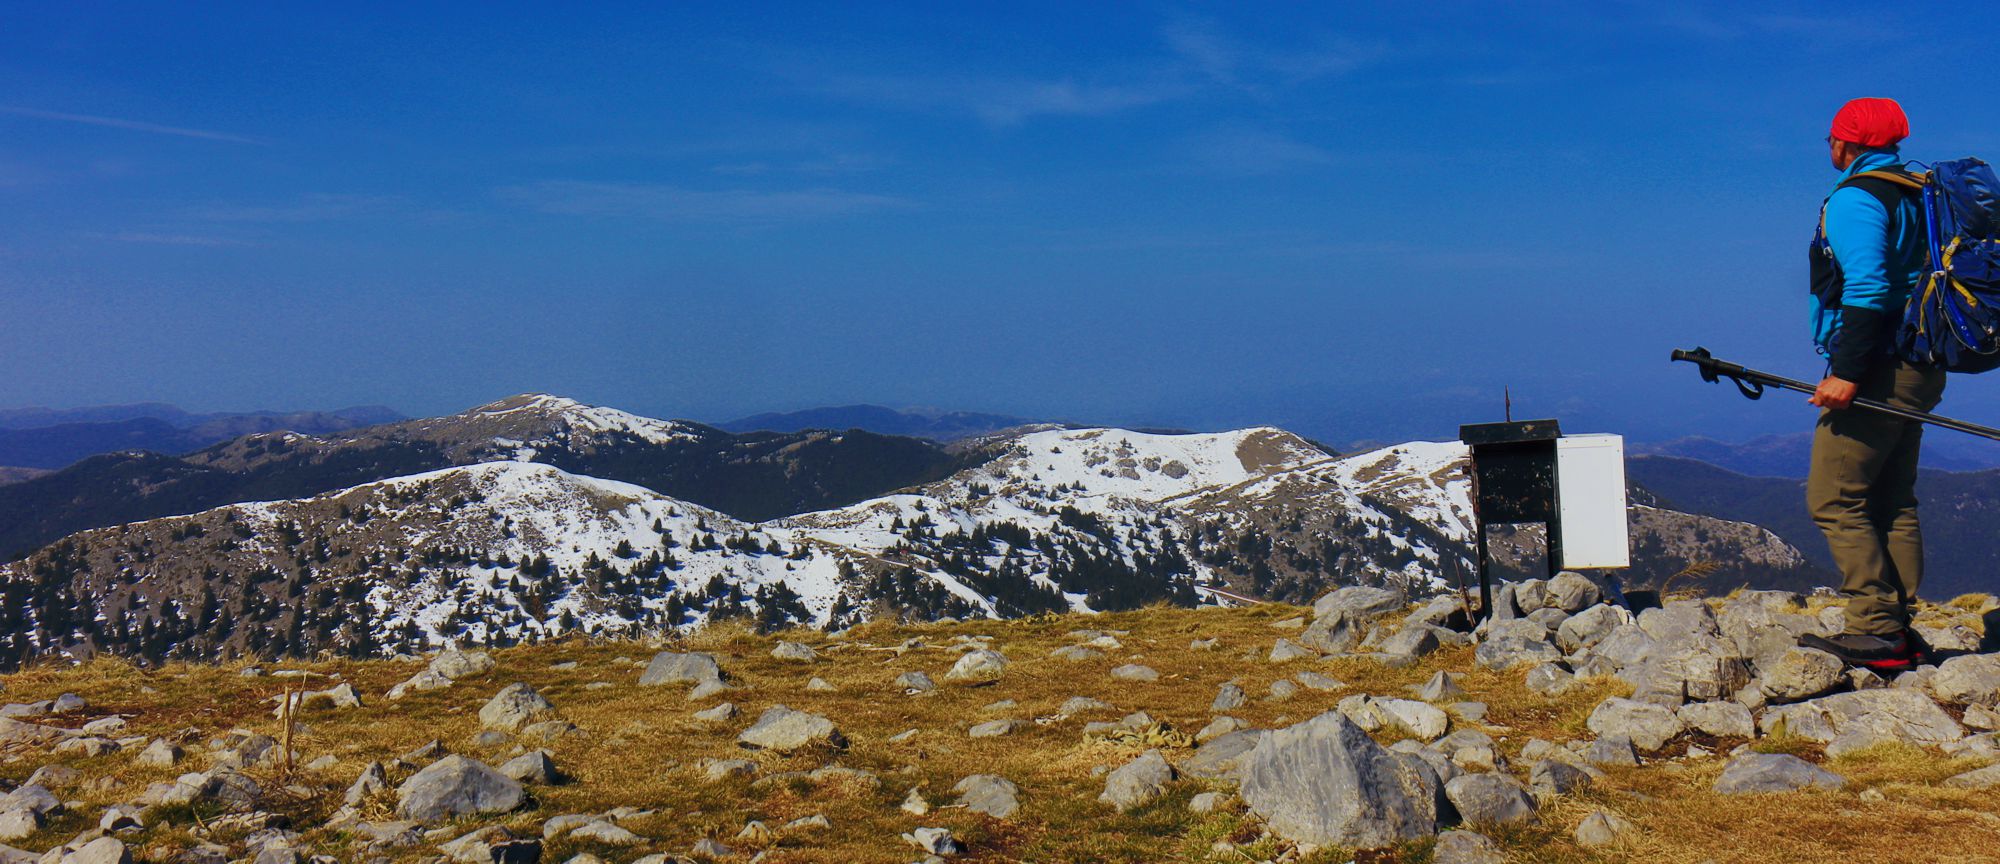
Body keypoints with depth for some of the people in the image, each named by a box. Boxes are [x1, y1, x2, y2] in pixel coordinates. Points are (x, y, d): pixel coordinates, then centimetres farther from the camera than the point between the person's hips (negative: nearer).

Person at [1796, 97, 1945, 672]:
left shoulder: (1854, 199, -11)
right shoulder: (1916, 194, 18)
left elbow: (1867, 291, -23)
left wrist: (1847, 371, -25)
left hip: (1876, 371, -10)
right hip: (1919, 369, 10)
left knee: (1835, 500, -8)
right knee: (1892, 503, 13)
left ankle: (1875, 632, -11)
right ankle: (1901, 631, 13)